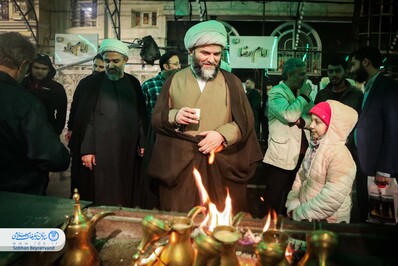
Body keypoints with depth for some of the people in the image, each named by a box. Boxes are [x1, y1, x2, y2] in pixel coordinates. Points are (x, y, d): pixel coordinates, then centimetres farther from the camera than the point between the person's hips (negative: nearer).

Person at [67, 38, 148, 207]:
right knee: (100, 197, 1)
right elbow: (85, 118, -4)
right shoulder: (91, 83, 0)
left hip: (128, 152, 3)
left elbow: (141, 115, 12)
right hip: (99, 152, -3)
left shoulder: (133, 83, 10)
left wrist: (142, 143, 7)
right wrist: (86, 150, -9)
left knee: (125, 196, 9)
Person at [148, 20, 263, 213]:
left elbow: (246, 121, 2)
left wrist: (222, 134, -15)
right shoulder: (175, 80, 9)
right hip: (179, 165, 1)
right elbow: (156, 118, 7)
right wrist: (174, 116, -14)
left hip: (222, 166, 0)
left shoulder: (232, 82, 7)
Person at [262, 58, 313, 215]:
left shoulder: (302, 94, 14)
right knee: (273, 202, 1)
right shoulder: (276, 92, -10)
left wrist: (301, 121, -17)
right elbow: (289, 115, -29)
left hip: (301, 155, 8)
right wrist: (304, 96, -15)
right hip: (282, 157, -8)